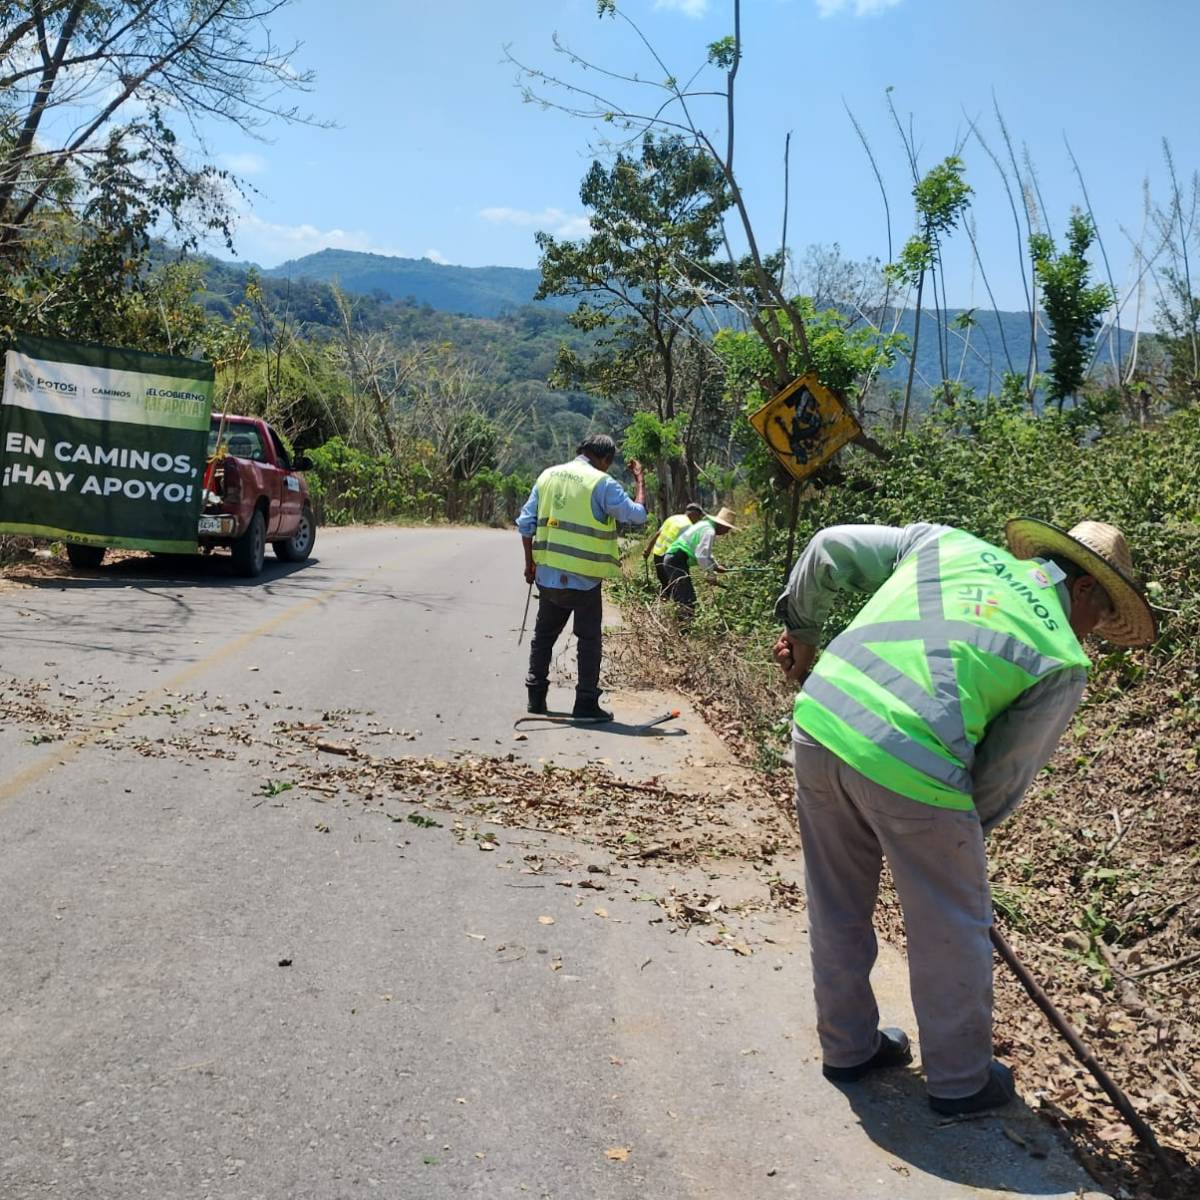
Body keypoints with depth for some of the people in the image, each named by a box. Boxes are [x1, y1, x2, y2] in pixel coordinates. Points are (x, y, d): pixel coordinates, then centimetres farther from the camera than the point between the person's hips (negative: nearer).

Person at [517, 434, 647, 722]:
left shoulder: (548, 475, 7)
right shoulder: (602, 484, -10)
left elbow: (526, 522, 8)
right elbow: (638, 515, -9)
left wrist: (529, 562, 16)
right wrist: (640, 481, 5)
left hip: (548, 575, 5)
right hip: (584, 579, -5)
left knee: (544, 635, 18)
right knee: (589, 641, 6)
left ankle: (536, 696, 22)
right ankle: (586, 703, 6)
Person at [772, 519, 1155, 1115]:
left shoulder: (945, 543, 16)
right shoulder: (1062, 661, 5)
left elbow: (829, 549, 17)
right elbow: (1003, 778, 7)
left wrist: (800, 628, 30)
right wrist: (966, 829, 24)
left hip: (818, 723, 6)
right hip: (910, 770, -6)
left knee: (836, 909, 23)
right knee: (951, 930, 17)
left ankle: (846, 1047, 43)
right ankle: (961, 1081, 36)